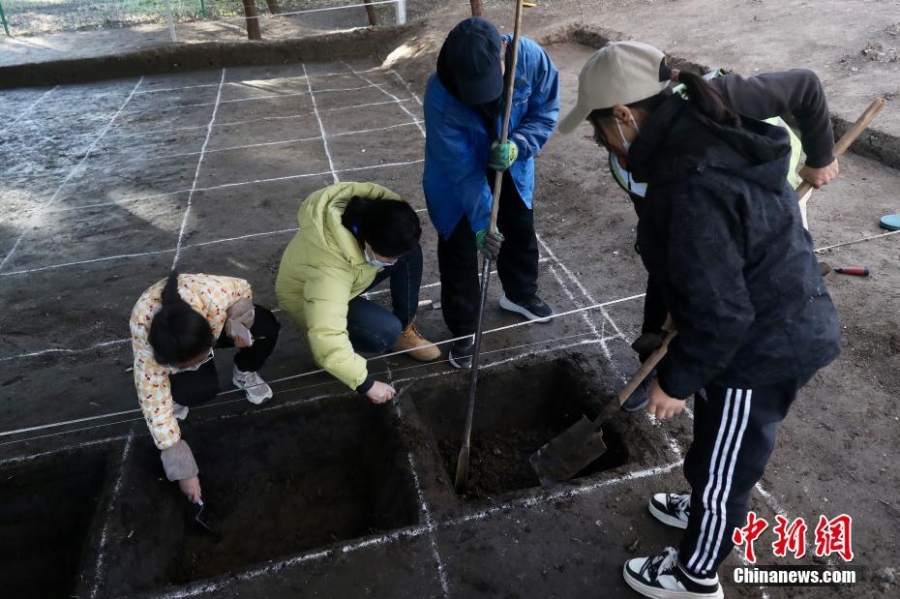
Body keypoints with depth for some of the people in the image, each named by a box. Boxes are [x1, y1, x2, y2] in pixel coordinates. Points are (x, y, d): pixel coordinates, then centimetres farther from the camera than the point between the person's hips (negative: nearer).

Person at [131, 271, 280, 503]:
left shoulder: (216, 293, -43)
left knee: (266, 326, -28)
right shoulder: (145, 339, -41)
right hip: (168, 345, -1)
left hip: (217, 324, 2)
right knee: (199, 389, -31)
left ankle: (245, 373, 4)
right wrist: (181, 467, -33)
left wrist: (235, 324, -36)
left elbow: (243, 290, -17)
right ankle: (177, 392, 7)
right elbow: (154, 402, -33)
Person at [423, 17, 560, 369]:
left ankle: (520, 295, 49)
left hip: (510, 166, 4)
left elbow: (546, 111, -14)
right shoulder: (440, 95, -36)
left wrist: (519, 145, -34)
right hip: (456, 177, -3)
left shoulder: (530, 57, -29)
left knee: (522, 231, 20)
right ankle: (463, 330, 23)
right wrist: (481, 220, -35)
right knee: (459, 251, 2)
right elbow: (461, 168, -32)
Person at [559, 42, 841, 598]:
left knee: (721, 463, 14)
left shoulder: (692, 188, -33)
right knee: (724, 451, 30)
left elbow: (719, 313, -29)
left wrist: (677, 379, -13)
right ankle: (712, 511, 57)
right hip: (780, 323, 9)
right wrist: (679, 317, 20)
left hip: (761, 347, -9)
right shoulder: (708, 133, -1)